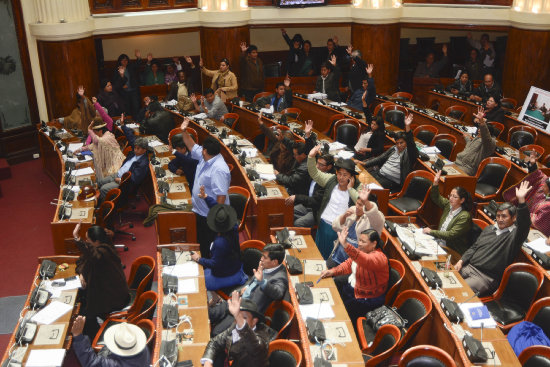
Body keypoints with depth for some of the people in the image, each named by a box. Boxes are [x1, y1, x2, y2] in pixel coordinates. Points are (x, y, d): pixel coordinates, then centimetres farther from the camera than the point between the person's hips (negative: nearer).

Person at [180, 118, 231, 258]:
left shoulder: (218, 169, -29)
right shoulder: (204, 158, 1)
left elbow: (221, 195, -31)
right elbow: (192, 147, 20)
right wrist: (184, 131, 10)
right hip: (201, 211, 10)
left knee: (211, 247, 4)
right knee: (202, 242, 25)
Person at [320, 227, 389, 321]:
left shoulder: (378, 257, -26)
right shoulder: (362, 251, 1)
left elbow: (365, 260, -48)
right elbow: (349, 264, 9)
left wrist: (346, 245, -61)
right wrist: (332, 271, -8)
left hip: (367, 299, -9)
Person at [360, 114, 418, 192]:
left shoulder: (409, 153, -4)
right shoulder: (393, 149, 17)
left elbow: (411, 144, -24)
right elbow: (380, 158, 18)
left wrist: (408, 127, -38)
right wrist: (365, 163, 7)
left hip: (391, 181, -7)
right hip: (379, 173, 7)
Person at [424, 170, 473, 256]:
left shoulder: (465, 216, -17)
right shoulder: (448, 205, 4)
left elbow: (451, 235, -21)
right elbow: (435, 198, 16)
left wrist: (431, 231, -16)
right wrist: (435, 183, -1)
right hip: (439, 243, 7)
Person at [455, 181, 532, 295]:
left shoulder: (514, 235, -5)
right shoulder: (489, 229, 17)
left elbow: (524, 224, -27)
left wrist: (521, 200, -40)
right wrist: (461, 261, 5)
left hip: (486, 277, -7)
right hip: (468, 267, 7)